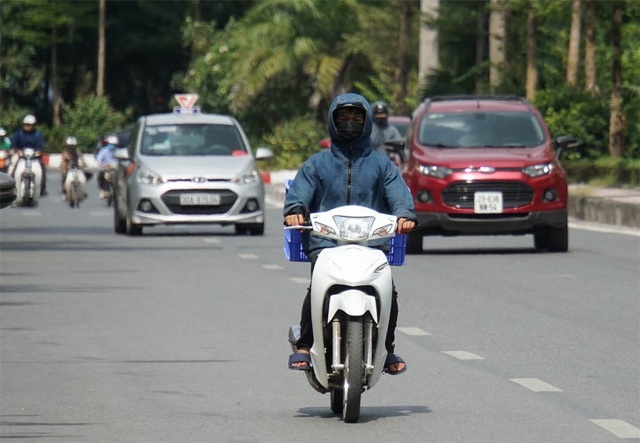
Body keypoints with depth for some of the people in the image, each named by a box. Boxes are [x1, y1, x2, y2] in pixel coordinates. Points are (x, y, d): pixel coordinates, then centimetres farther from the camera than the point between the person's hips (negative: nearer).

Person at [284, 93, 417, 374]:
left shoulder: (380, 164, 21)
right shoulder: (317, 163, 21)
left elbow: (398, 192, 7)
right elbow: (299, 191, 8)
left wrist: (404, 214, -15)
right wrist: (294, 210, -15)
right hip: (325, 241, 0)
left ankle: (386, 349, -3)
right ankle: (304, 345, -15)